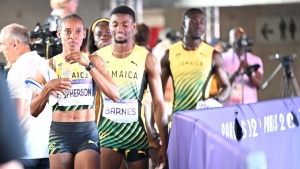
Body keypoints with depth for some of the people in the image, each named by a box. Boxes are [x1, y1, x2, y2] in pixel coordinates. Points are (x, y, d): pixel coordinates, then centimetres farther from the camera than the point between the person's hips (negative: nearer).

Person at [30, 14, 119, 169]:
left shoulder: (93, 60, 6)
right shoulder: (49, 65, 4)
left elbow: (114, 95, -8)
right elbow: (33, 111, 4)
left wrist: (88, 65, -15)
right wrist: (48, 87, -15)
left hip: (88, 132, 0)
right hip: (59, 132, 0)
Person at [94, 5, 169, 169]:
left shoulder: (146, 59, -4)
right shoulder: (98, 57, 1)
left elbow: (159, 103, -3)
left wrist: (164, 145, -7)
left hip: (136, 132, -1)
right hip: (106, 132, 1)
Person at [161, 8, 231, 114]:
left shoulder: (213, 55, 1)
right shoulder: (170, 54, 3)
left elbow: (226, 86, 7)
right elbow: (159, 89, 8)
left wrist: (216, 100, -14)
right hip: (177, 114, 1)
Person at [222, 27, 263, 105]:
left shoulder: (256, 60, 11)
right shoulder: (224, 58, 4)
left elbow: (258, 84, 3)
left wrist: (249, 74, -17)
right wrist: (237, 72, -20)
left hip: (250, 104, 2)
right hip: (230, 105, -2)